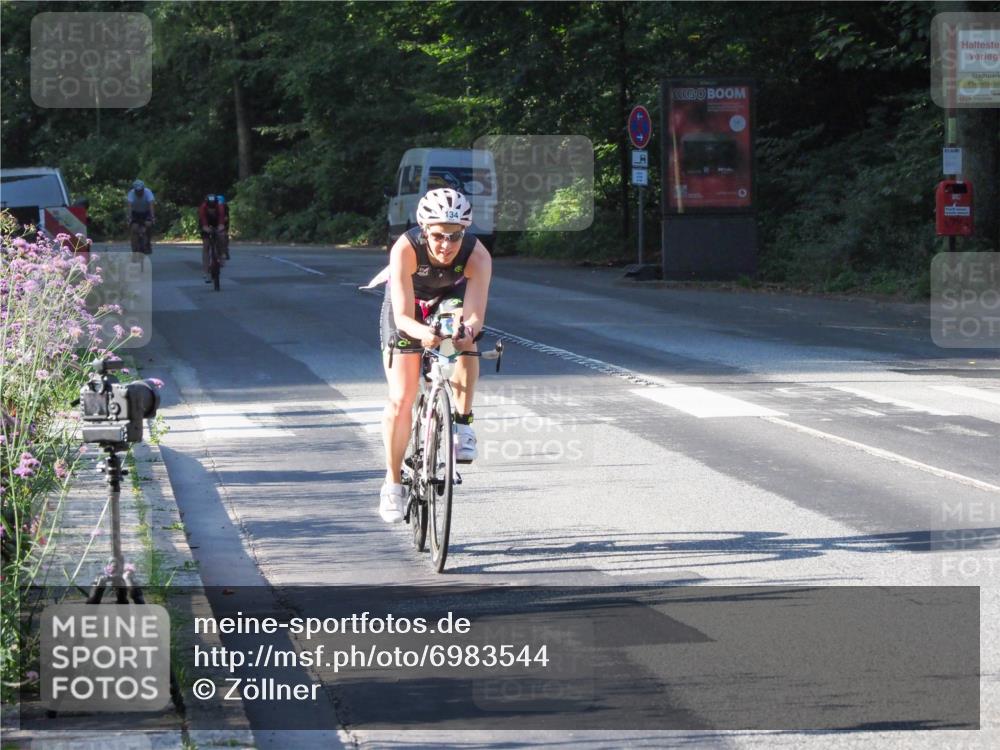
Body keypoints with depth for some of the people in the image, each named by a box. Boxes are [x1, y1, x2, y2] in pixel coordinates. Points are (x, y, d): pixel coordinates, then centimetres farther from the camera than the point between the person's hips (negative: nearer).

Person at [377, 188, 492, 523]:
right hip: (408, 304, -1)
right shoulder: (405, 249, -37)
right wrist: (422, 332, -62)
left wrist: (469, 329, -62)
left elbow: (475, 315, -39)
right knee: (401, 400, -7)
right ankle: (393, 483, 9)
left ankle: (463, 425, -22)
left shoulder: (477, 256, -34)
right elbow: (403, 316, -41)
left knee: (465, 335, -35)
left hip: (451, 298, 1)